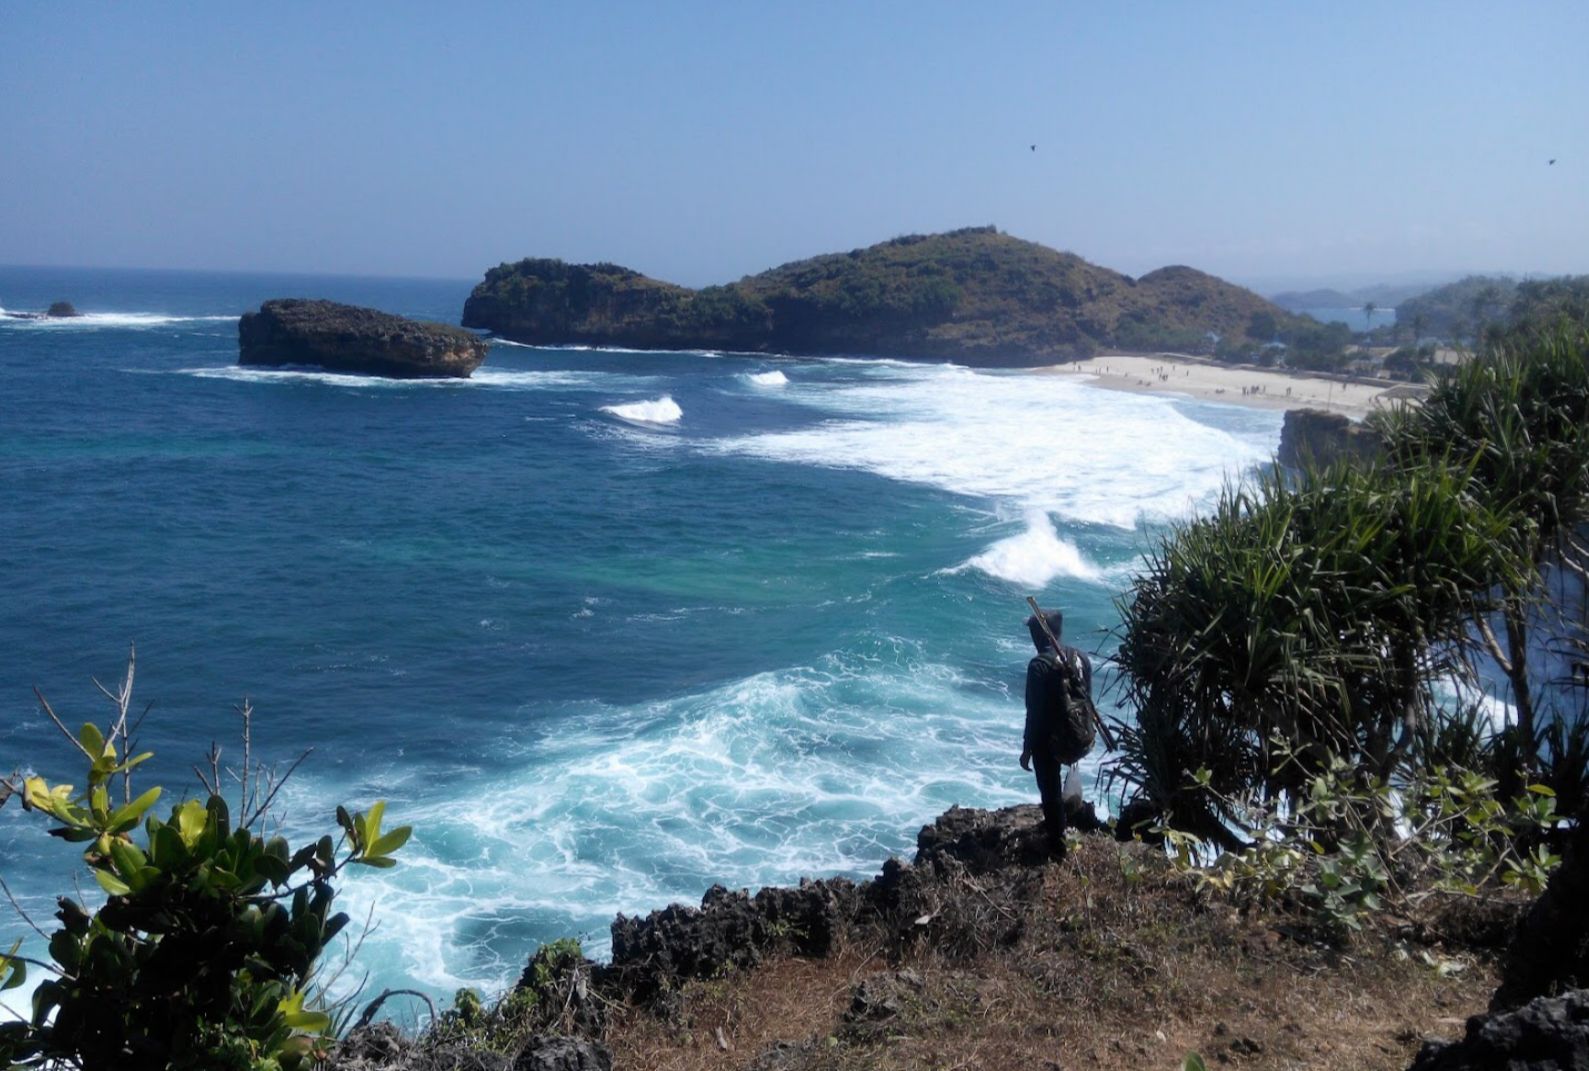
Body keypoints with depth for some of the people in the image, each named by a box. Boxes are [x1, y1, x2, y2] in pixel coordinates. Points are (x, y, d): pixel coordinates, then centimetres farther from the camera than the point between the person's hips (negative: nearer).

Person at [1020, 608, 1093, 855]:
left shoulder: (1039, 666, -23)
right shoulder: (1080, 657, -2)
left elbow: (1034, 713, -21)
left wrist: (1027, 749, -13)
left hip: (1048, 739, -7)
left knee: (1050, 789, 8)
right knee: (1054, 784, 28)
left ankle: (1057, 845, 19)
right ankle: (1054, 825, 45)